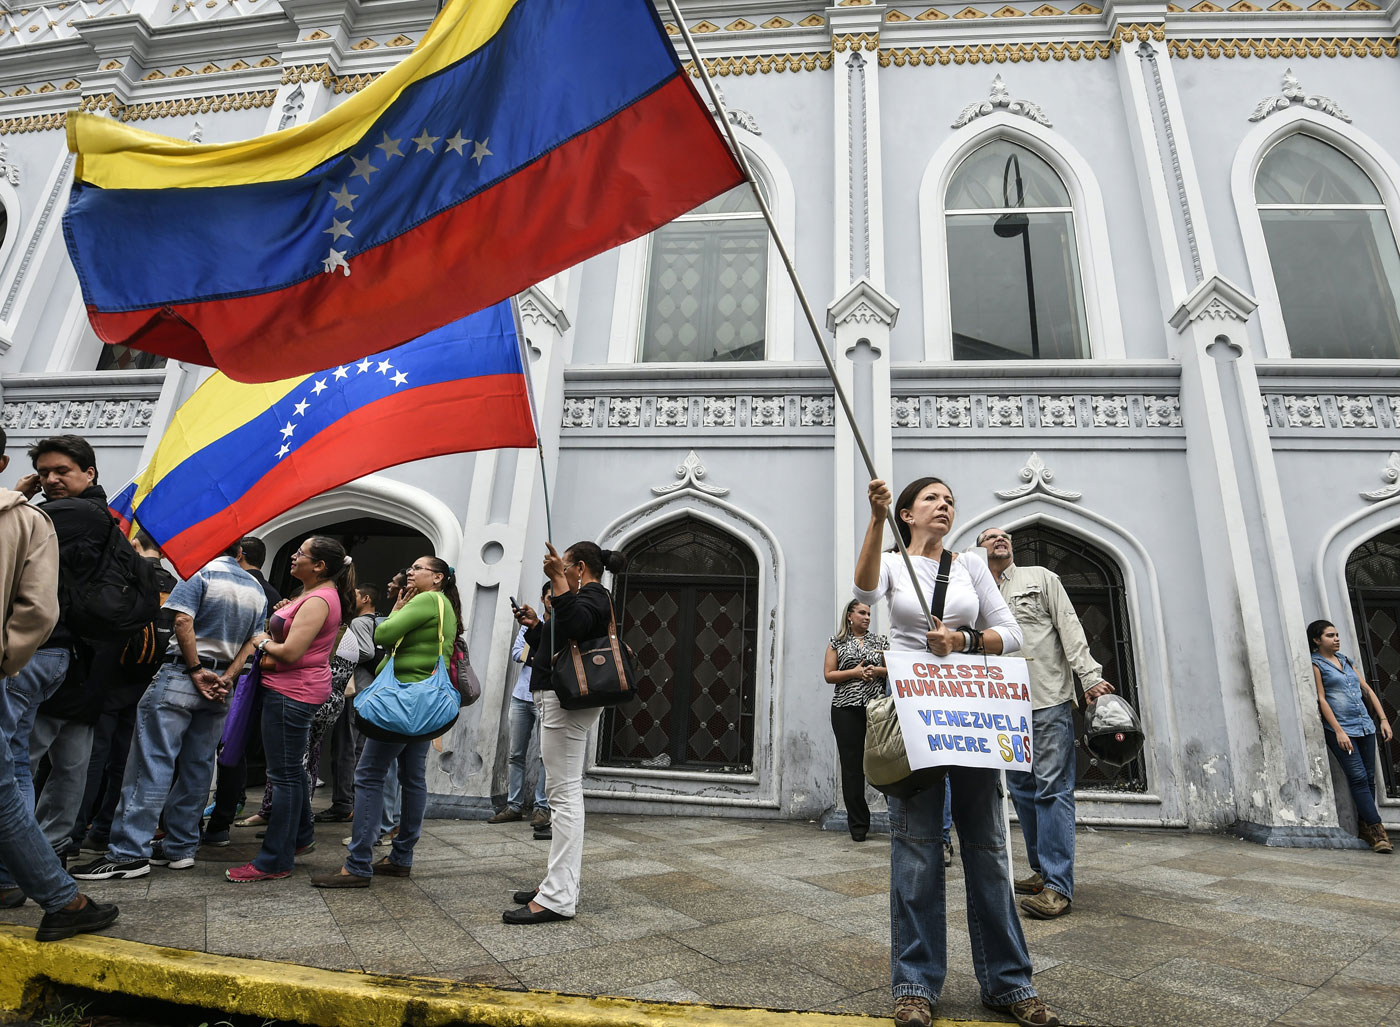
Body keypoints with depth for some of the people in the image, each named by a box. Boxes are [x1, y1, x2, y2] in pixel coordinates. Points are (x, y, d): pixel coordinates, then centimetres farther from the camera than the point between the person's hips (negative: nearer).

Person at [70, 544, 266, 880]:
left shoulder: (202, 571, -6)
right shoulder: (257, 590, 12)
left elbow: (183, 620, -16)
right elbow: (253, 642, 5)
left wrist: (196, 670, -12)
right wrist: (226, 679, -2)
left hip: (182, 675, -6)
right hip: (219, 685, 6)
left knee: (153, 762, -3)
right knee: (198, 765, 11)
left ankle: (128, 854, -2)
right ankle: (180, 848, 17)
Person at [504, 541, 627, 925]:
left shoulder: (592, 595, -7)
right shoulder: (589, 598, 24)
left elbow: (574, 625, -32)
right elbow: (554, 647, 31)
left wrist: (557, 581, -33)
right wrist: (534, 626, 19)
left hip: (568, 701, -11)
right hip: (563, 698, 11)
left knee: (564, 792, -11)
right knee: (564, 792, 14)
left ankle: (558, 898, -9)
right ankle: (559, 882, 22)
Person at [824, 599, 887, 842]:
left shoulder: (880, 641, 14)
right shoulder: (837, 642, 10)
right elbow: (829, 675, 4)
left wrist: (876, 671, -7)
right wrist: (855, 672, -9)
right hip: (847, 708, -1)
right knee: (852, 766, 1)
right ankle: (858, 825, 8)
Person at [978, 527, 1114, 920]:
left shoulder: (1041, 578, 8)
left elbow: (1070, 628, -1)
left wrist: (1090, 676, -12)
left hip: (1049, 699, -4)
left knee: (1052, 788, -8)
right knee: (1023, 789, 9)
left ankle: (1058, 886, -7)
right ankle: (1042, 870, 20)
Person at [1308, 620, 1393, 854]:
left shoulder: (1345, 659, 16)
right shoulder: (1316, 664, -3)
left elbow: (1367, 689, 17)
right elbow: (1321, 699, -8)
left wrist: (1383, 719, 9)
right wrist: (1338, 731, -13)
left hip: (1365, 726, 6)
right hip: (1341, 729, -6)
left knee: (1369, 778, 6)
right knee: (1358, 778, -10)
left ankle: (1365, 827, 15)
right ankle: (1376, 829, -7)